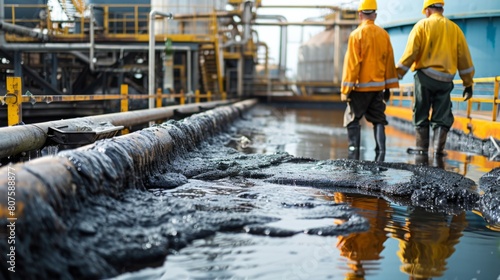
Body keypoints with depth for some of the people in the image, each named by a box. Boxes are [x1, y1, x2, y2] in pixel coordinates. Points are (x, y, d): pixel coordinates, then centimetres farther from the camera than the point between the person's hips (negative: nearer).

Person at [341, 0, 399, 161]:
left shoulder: (356, 35, -10)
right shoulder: (384, 35, 5)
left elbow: (351, 64, -13)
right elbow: (389, 62, 7)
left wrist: (345, 89, -9)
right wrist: (388, 87, 14)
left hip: (361, 87, -4)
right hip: (378, 86, 4)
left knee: (352, 119, 6)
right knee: (378, 120, 10)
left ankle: (354, 154, 0)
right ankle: (380, 155, 2)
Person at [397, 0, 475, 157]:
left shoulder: (422, 25, 1)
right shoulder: (454, 28, 11)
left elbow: (410, 53, -7)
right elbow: (464, 58, 9)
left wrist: (397, 75, -3)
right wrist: (468, 84, 14)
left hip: (425, 75, -2)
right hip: (445, 79, 2)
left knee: (421, 114, 8)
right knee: (442, 116, 9)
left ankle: (422, 147, 10)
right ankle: (439, 148, 5)